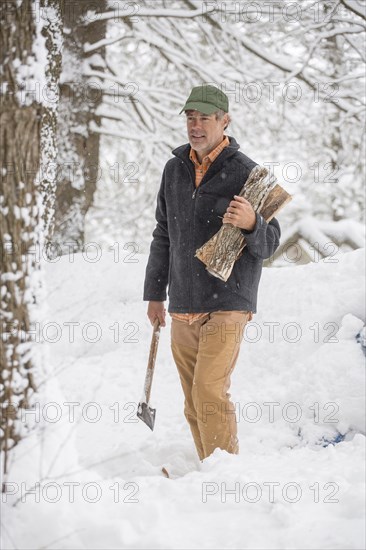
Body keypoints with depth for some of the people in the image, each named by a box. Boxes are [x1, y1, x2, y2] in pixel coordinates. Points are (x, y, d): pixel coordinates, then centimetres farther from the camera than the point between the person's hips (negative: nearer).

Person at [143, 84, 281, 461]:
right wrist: (154, 294, 20)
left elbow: (269, 243, -7)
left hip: (226, 306, -6)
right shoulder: (175, 169, 10)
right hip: (182, 308, 6)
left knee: (210, 394, -15)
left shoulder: (245, 172, -7)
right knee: (193, 403, 9)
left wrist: (252, 224, -30)